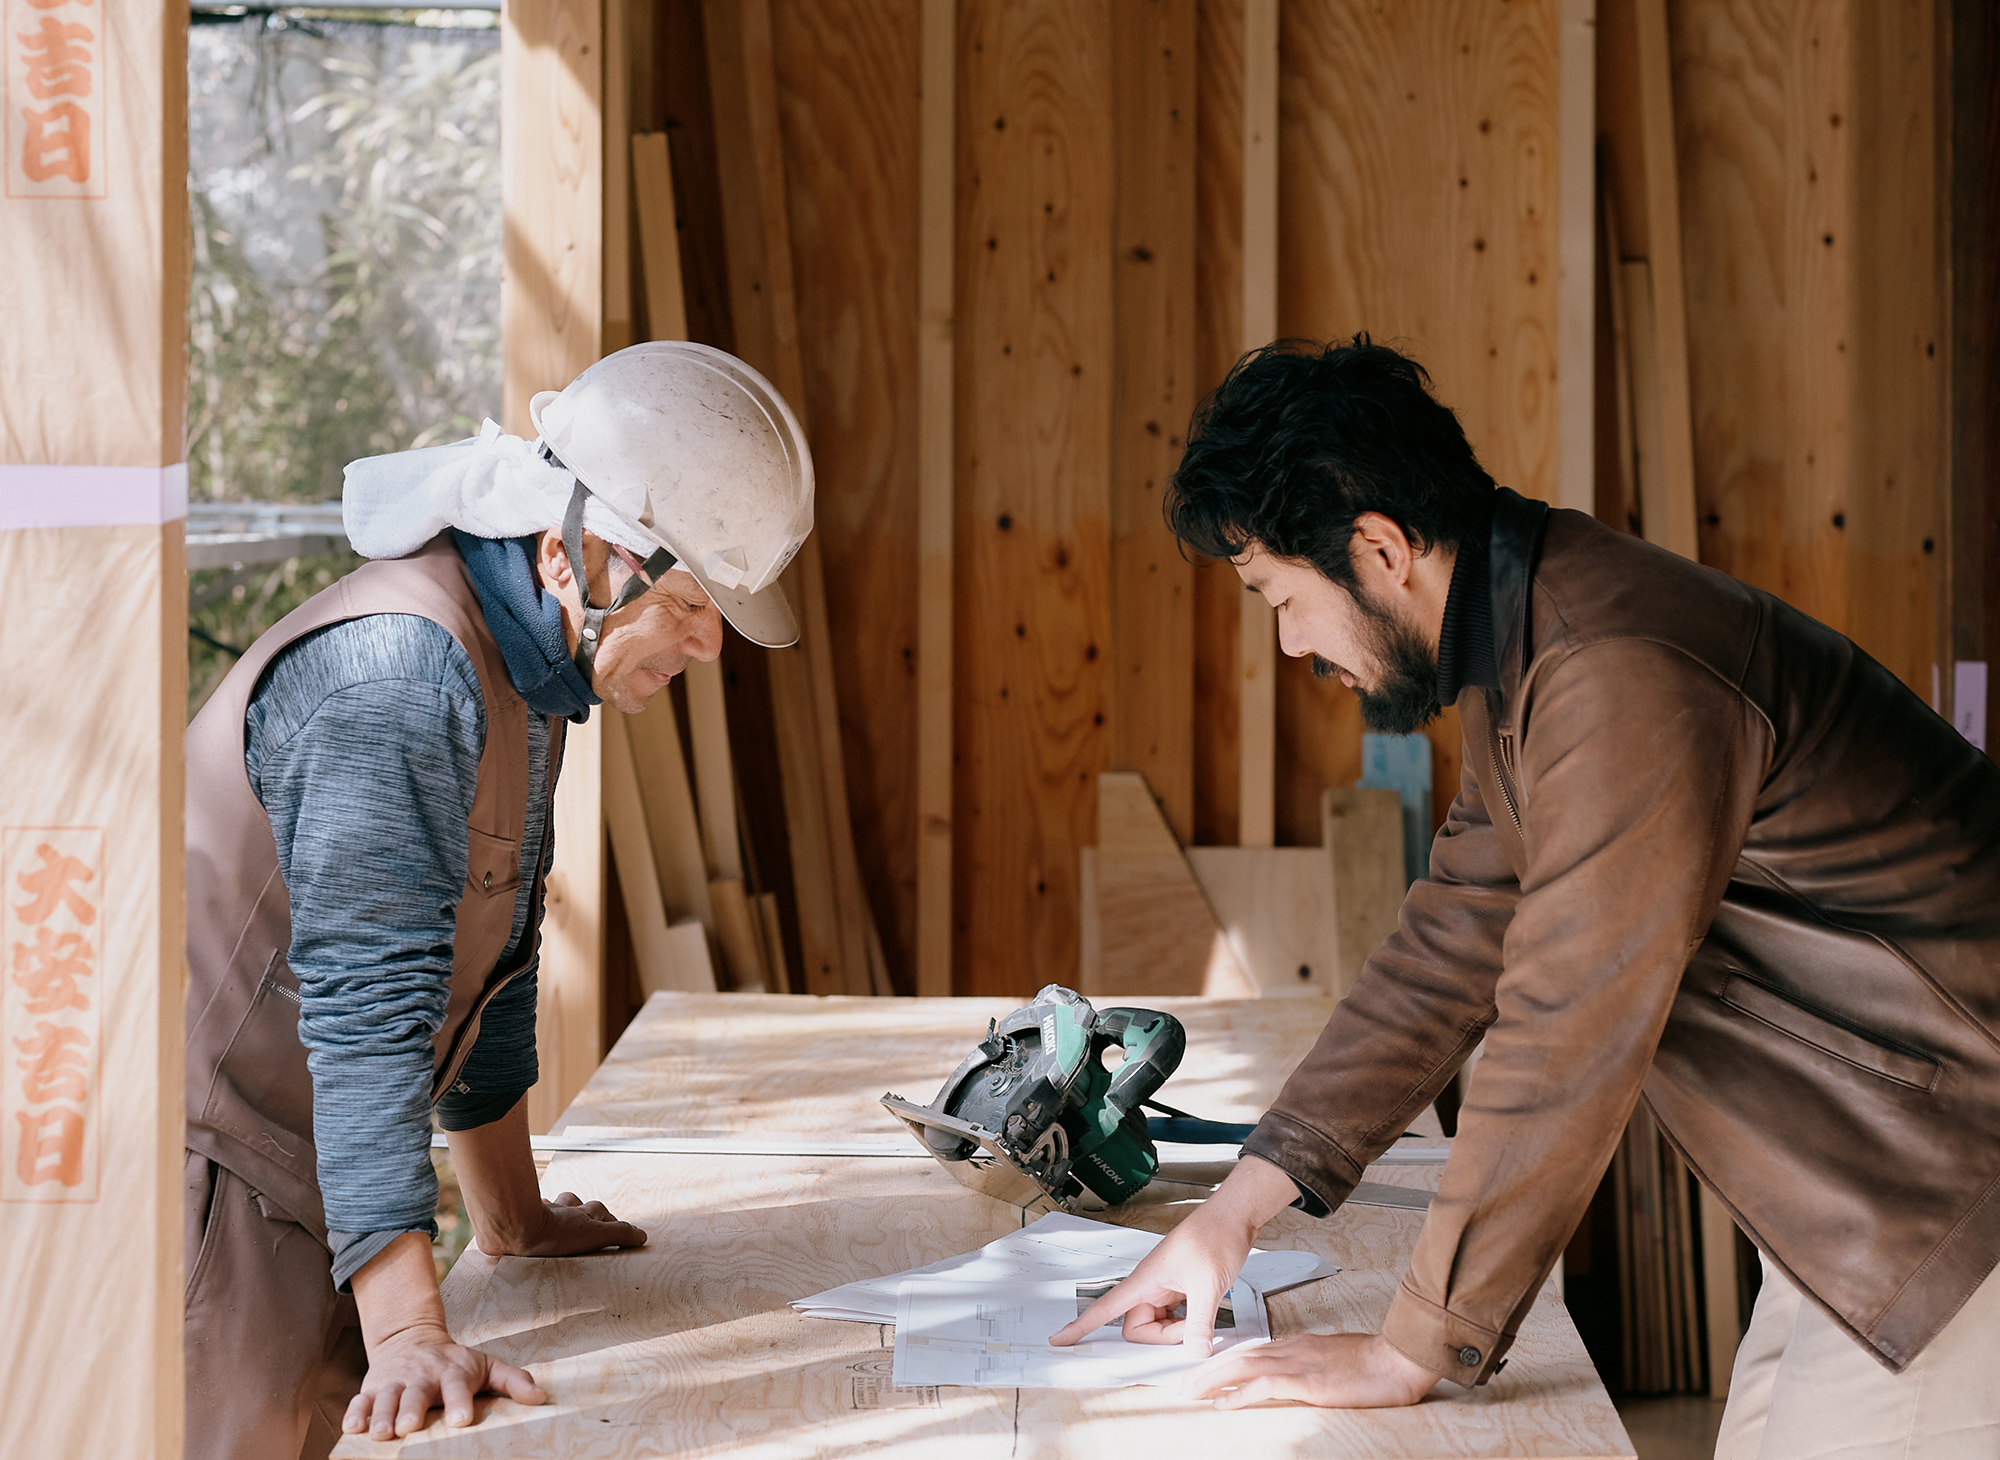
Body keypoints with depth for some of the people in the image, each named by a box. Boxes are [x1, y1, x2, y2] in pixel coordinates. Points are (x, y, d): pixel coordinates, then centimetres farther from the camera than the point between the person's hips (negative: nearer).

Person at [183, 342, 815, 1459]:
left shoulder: (524, 656, 8)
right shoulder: (399, 677, -24)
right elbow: (367, 1007, -30)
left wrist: (515, 1221, 23)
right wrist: (409, 1331, -34)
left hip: (306, 1187, 9)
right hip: (213, 1177, -9)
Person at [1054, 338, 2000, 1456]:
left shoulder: (1625, 676, -27)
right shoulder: (1523, 656, 7)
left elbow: (1569, 1044, -25)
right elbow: (1449, 954, 14)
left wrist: (1416, 1352, -16)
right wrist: (1241, 1206, 10)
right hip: (1870, 1181, 10)